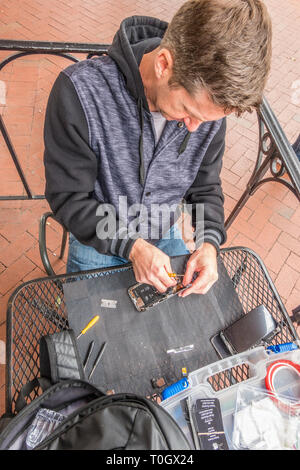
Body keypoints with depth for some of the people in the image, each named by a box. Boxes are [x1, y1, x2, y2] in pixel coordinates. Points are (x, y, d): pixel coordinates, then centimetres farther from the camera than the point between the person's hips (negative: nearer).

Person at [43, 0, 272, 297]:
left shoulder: (209, 102, -16)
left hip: (165, 236, 3)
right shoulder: (79, 91, -30)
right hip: (98, 240, -2)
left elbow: (206, 188, -3)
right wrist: (132, 246, -29)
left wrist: (209, 242, -19)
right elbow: (68, 198, -22)